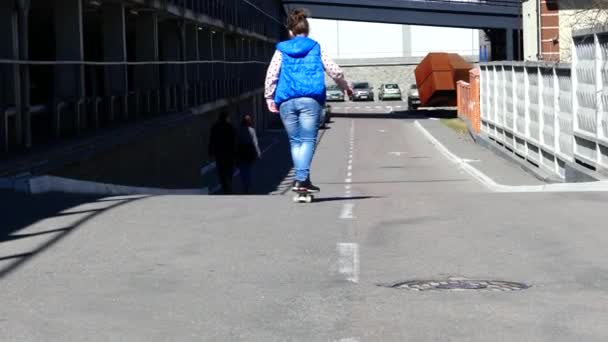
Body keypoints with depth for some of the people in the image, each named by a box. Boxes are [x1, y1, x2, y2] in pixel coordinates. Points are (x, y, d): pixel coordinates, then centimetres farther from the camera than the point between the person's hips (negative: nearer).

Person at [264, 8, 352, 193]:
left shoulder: (281, 50, 11)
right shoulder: (315, 48, 10)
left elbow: (271, 75, 3)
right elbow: (335, 71, 10)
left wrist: (269, 97, 12)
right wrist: (346, 87, 26)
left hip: (286, 101, 2)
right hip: (311, 99, -1)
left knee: (295, 141, 13)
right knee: (308, 140, -4)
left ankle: (302, 178, 10)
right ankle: (301, 179, -19)